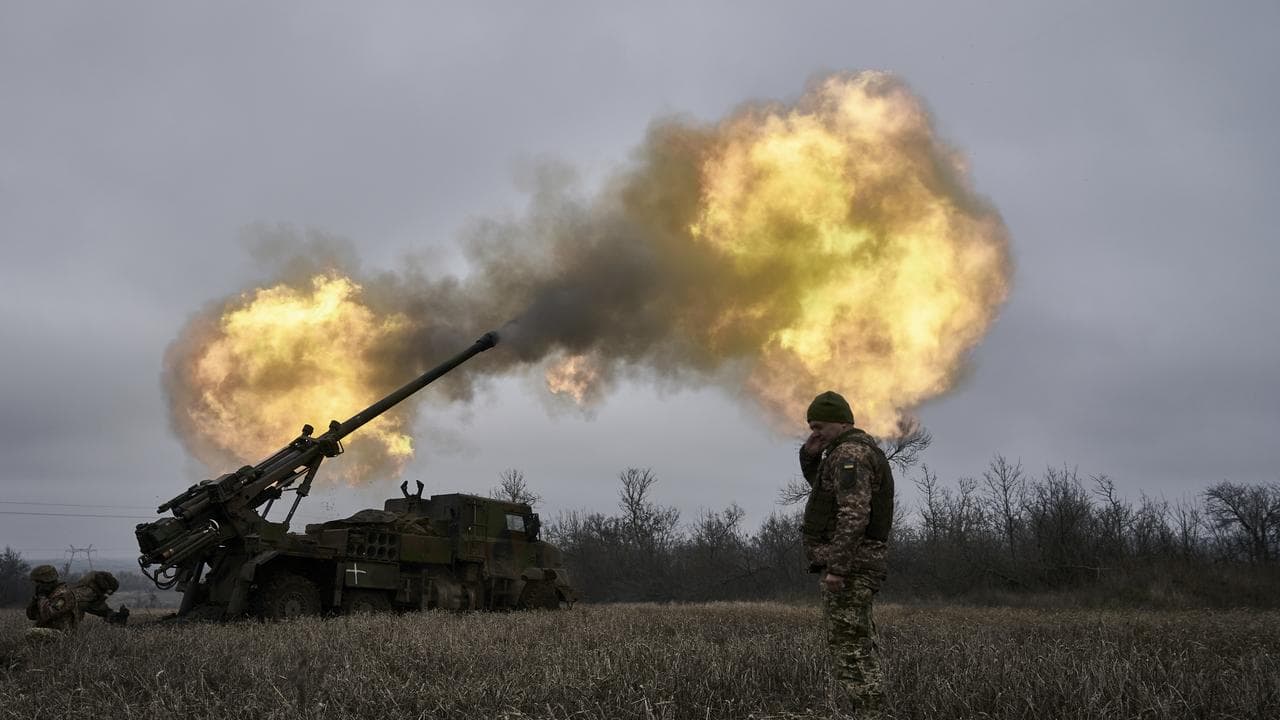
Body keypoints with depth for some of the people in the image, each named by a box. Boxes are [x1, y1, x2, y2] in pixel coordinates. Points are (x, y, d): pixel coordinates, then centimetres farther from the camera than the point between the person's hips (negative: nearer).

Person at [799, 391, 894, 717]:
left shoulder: (849, 453, -15)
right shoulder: (857, 451, 18)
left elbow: (854, 514, -25)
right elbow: (818, 482, 32)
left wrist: (837, 567, -28)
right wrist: (810, 453, 12)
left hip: (848, 564, -11)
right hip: (855, 564, 11)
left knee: (851, 648, -8)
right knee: (859, 647, 13)